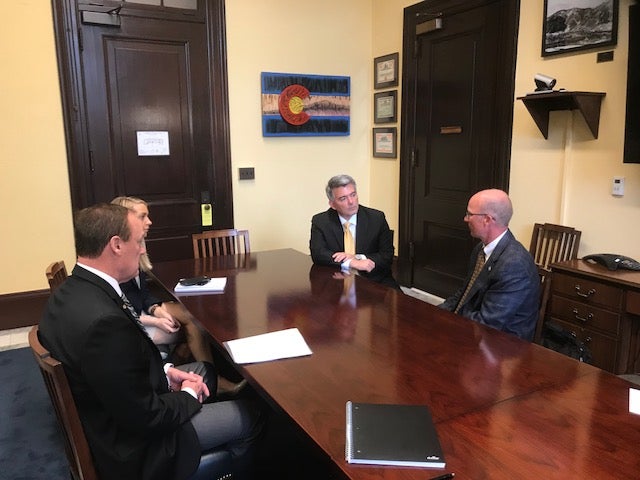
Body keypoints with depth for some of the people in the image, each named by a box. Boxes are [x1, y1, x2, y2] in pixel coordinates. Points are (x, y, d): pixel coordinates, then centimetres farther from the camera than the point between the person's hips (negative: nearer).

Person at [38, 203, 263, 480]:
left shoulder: (72, 292, -7)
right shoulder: (104, 321, -36)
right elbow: (146, 417, -28)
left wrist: (165, 371, 0)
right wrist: (189, 396, -10)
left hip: (109, 415, 9)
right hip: (130, 445, -9)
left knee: (202, 369, 24)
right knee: (251, 415, 2)